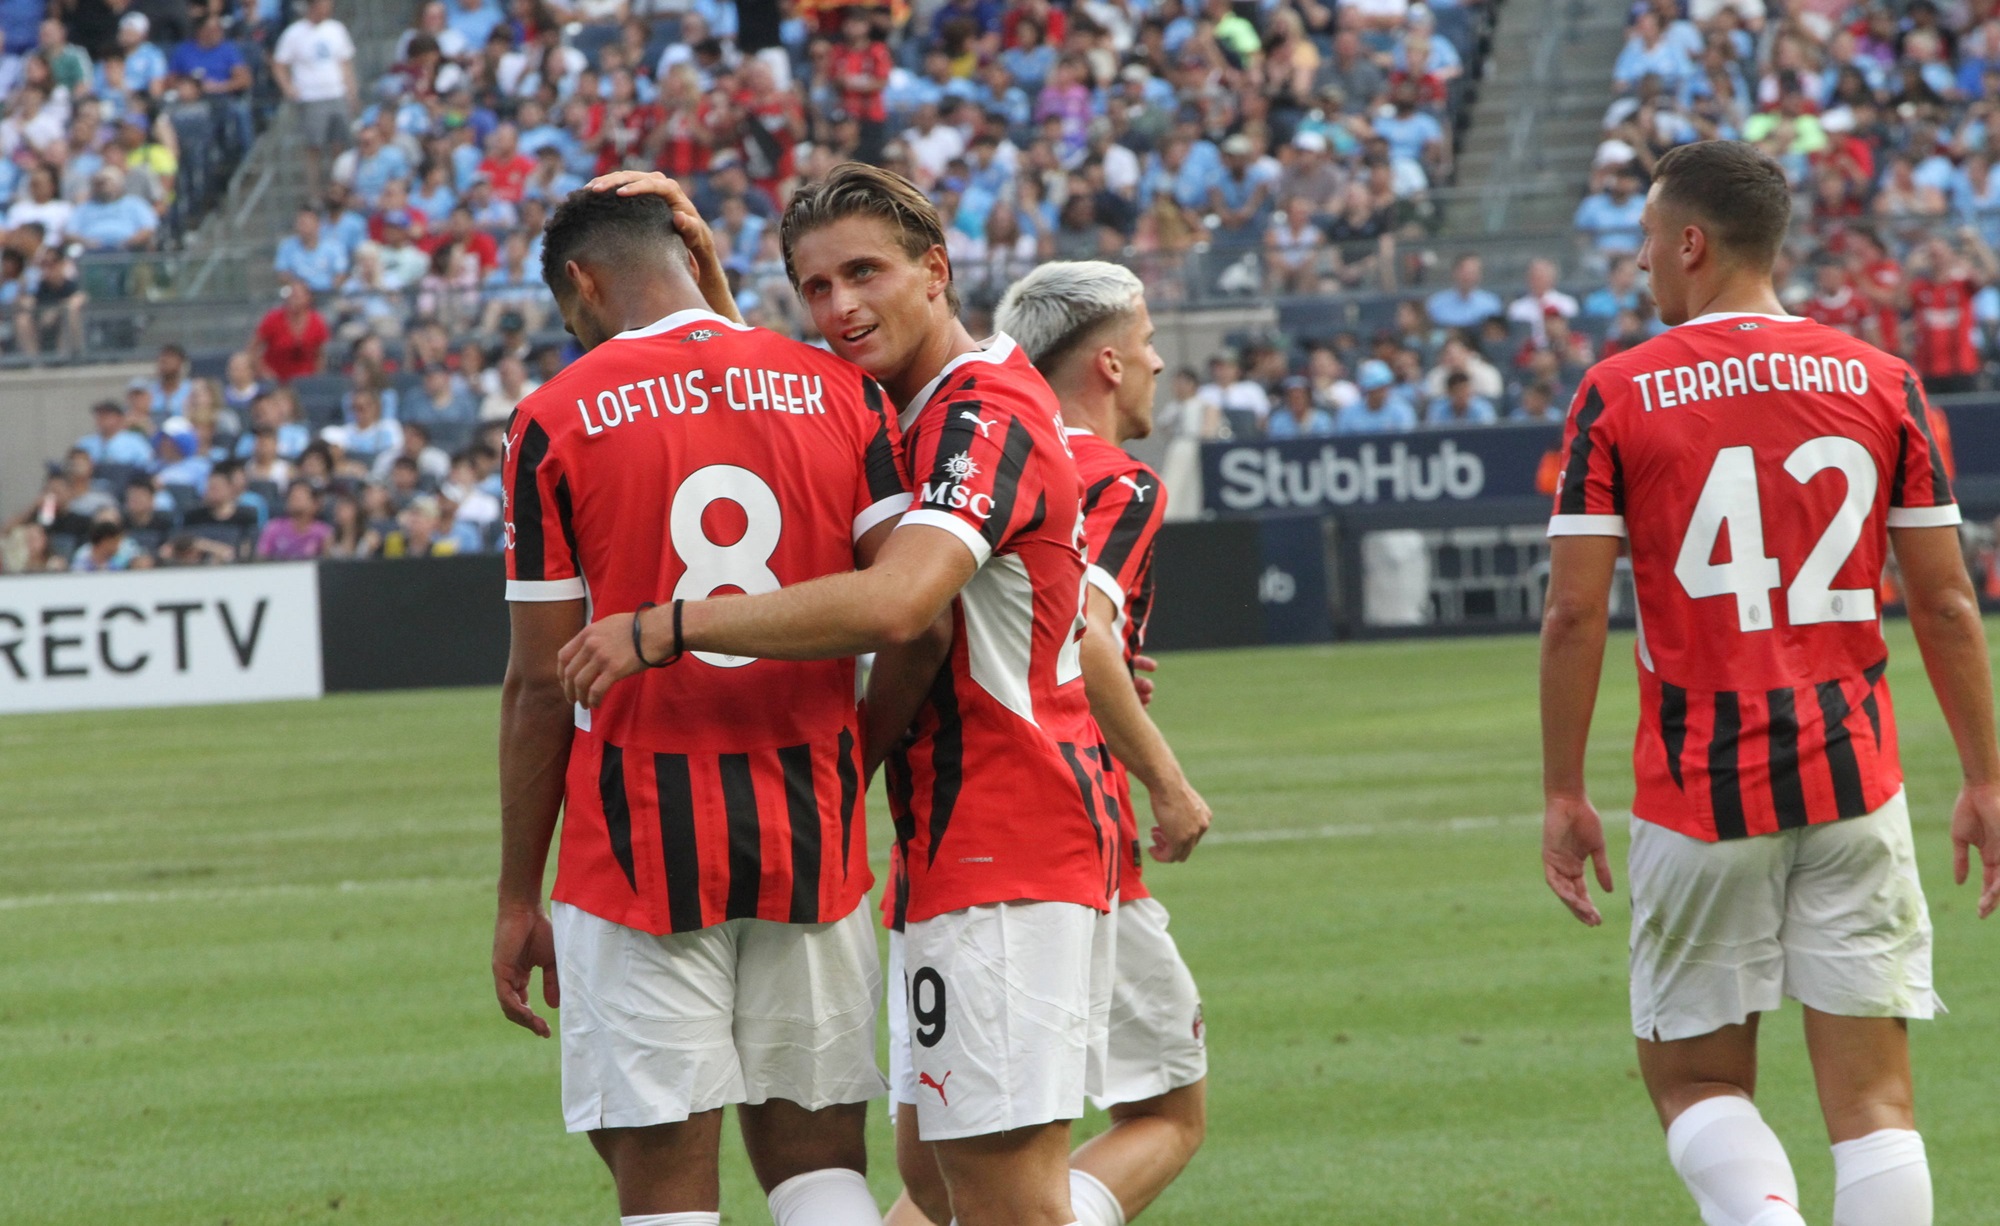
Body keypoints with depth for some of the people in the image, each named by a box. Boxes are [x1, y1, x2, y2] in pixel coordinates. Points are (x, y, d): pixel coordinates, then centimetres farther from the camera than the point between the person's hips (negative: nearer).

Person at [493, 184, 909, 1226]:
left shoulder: (553, 420, -3)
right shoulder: (840, 391, 5)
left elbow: (541, 684, -3)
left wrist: (518, 898, 3)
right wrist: (844, 764, 13)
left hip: (639, 840, -3)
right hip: (811, 844, 3)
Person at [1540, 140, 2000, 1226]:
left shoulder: (1616, 395, -4)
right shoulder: (1883, 384, 3)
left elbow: (1574, 615, -6)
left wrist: (1563, 796, 1)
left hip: (1697, 797, -2)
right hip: (1854, 786, 2)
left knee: (1693, 1079, 11)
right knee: (1872, 1094, 3)